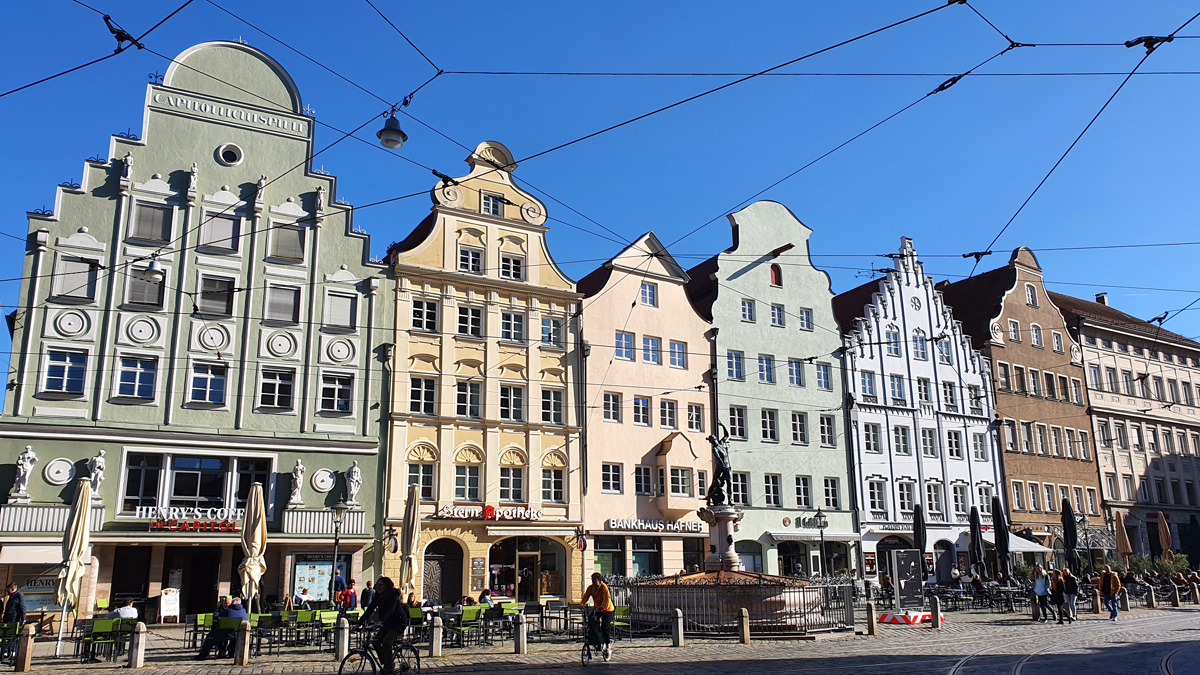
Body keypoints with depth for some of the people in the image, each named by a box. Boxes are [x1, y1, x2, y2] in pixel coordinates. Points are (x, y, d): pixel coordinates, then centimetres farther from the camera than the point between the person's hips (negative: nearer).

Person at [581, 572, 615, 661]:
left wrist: (602, 606, -47)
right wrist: (582, 604, -34)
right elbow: (586, 596, -15)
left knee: (605, 628, -17)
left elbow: (606, 599, -31)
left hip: (607, 610, -6)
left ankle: (608, 647, -1)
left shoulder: (604, 587, -22)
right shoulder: (590, 587, -6)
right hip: (597, 610, 6)